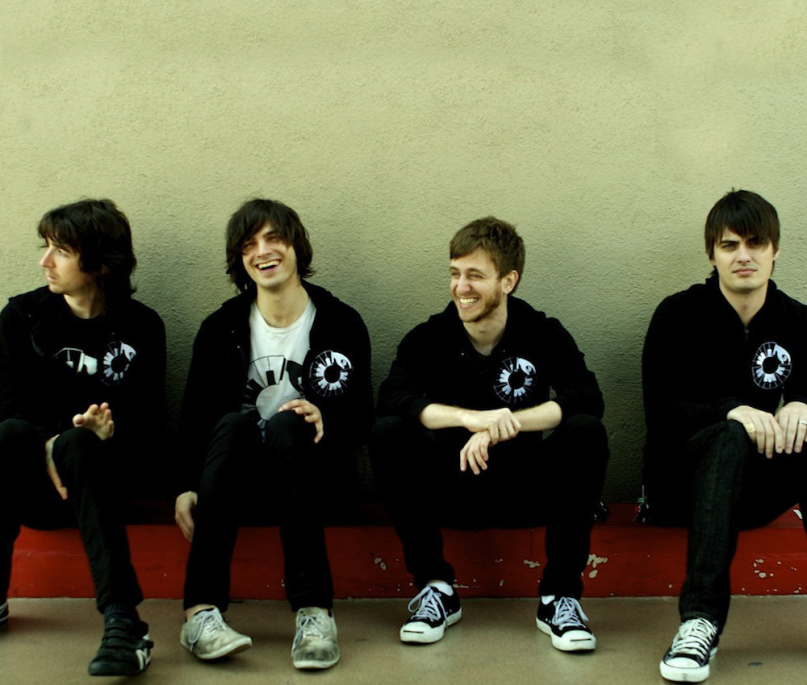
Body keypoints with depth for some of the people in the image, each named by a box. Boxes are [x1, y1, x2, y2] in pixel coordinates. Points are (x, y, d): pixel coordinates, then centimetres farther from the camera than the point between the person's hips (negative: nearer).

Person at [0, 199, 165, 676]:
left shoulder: (141, 329, 1)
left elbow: (144, 420, -2)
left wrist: (111, 429, -25)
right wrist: (46, 448, -21)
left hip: (102, 472, -1)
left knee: (77, 444, -36)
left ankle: (122, 618, -44)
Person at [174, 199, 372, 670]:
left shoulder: (341, 324, 2)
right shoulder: (221, 329, 6)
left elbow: (362, 419, 0)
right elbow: (194, 417, 2)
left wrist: (323, 416, -21)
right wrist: (187, 487, -13)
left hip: (308, 471, -1)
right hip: (241, 474, 1)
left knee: (287, 423, -34)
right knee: (234, 421, -32)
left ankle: (315, 609, -40)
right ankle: (202, 610, -41)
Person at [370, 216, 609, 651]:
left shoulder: (542, 334, -3)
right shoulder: (429, 338, -4)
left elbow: (587, 398, -20)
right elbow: (390, 398, -23)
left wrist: (504, 424, -31)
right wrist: (473, 418, -36)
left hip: (524, 491, 0)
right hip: (450, 493, 0)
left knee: (586, 433, -26)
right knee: (387, 433, -25)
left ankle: (561, 594, -16)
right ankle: (434, 587, -14)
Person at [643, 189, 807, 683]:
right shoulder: (680, 315, -5)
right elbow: (660, 409, -14)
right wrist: (733, 412, -31)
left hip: (751, 487, 4)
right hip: (680, 482, -3)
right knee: (730, 436, -37)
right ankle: (702, 618, -48)